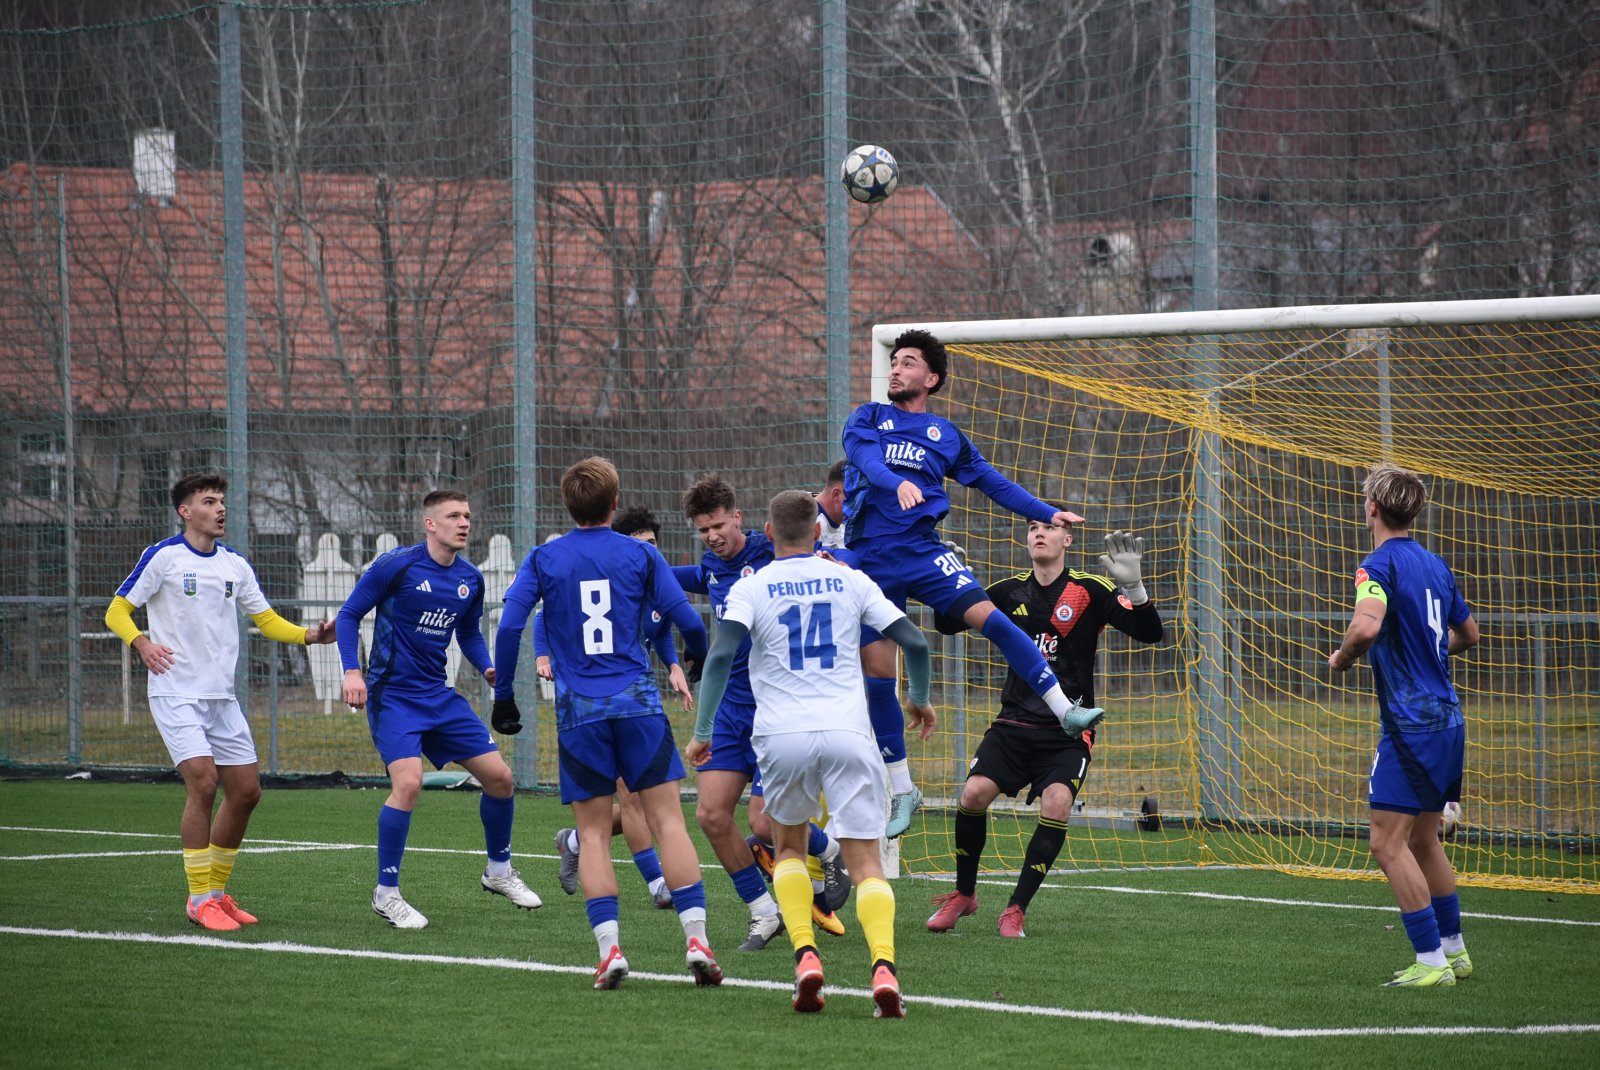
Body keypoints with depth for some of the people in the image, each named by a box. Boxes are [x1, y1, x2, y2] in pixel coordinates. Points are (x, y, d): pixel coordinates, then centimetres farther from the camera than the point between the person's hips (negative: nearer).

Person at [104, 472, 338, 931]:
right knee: (202, 781, -19)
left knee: (246, 790, 4)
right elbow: (117, 610, -3)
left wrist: (309, 635, -3)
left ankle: (217, 890, 19)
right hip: (176, 692, -6)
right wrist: (141, 643, -23)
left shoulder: (235, 563, 10)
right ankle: (200, 899, -11)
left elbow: (266, 619, 15)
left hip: (222, 697, 6)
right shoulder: (163, 557, -5)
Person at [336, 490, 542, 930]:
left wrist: (488, 669, 2)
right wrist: (352, 671, -18)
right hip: (392, 694, -7)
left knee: (500, 778, 5)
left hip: (439, 695, 7)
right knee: (408, 782, -24)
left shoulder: (470, 579, 5)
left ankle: (499, 870, 29)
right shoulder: (396, 565, -12)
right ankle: (386, 894, -10)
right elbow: (349, 614, -6)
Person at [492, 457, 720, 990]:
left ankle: (609, 946, -6)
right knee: (668, 820, -1)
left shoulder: (543, 559, 5)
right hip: (638, 701, 0)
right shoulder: (642, 555, 4)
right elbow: (688, 621, 3)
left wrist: (504, 695, 6)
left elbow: (509, 626, -3)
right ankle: (696, 939, -10)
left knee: (593, 832, 6)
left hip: (578, 710, 0)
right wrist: (699, 656, 25)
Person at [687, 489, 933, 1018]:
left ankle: (805, 955, 0)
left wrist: (703, 731, -3)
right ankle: (883, 965, -25)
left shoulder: (750, 587, 6)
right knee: (865, 861, -1)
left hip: (782, 736, 0)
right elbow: (915, 642, 8)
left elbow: (721, 655, -9)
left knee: (789, 847, 22)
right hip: (848, 734, 0)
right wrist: (919, 699, 27)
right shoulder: (851, 581, 11)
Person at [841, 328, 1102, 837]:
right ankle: (901, 789, 11)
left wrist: (1047, 513, 11)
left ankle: (1065, 709, -21)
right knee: (877, 671, -1)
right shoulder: (867, 419, 8)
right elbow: (866, 457, -13)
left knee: (987, 615, -22)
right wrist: (897, 483, -34)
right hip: (869, 558, 0)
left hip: (921, 550, 0)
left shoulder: (945, 435, 14)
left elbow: (992, 482, 18)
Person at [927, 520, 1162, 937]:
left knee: (1057, 804, -24)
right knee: (973, 793, -17)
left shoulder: (1090, 590, -2)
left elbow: (1149, 633, -9)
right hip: (1014, 723, 3)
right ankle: (964, 895, 5)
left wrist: (1132, 586, -26)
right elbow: (948, 622, 14)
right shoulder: (1010, 592, 8)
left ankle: (1016, 910, -12)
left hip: (1068, 731, -3)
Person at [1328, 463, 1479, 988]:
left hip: (1411, 723, -9)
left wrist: (1342, 658, -11)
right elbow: (1467, 633, 26)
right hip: (1446, 718, 9)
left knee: (1389, 843, -6)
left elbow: (1367, 626, -30)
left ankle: (1431, 960, -9)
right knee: (1423, 840, 18)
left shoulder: (1380, 564, -12)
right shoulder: (1434, 565, 13)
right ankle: (1454, 950, 23)